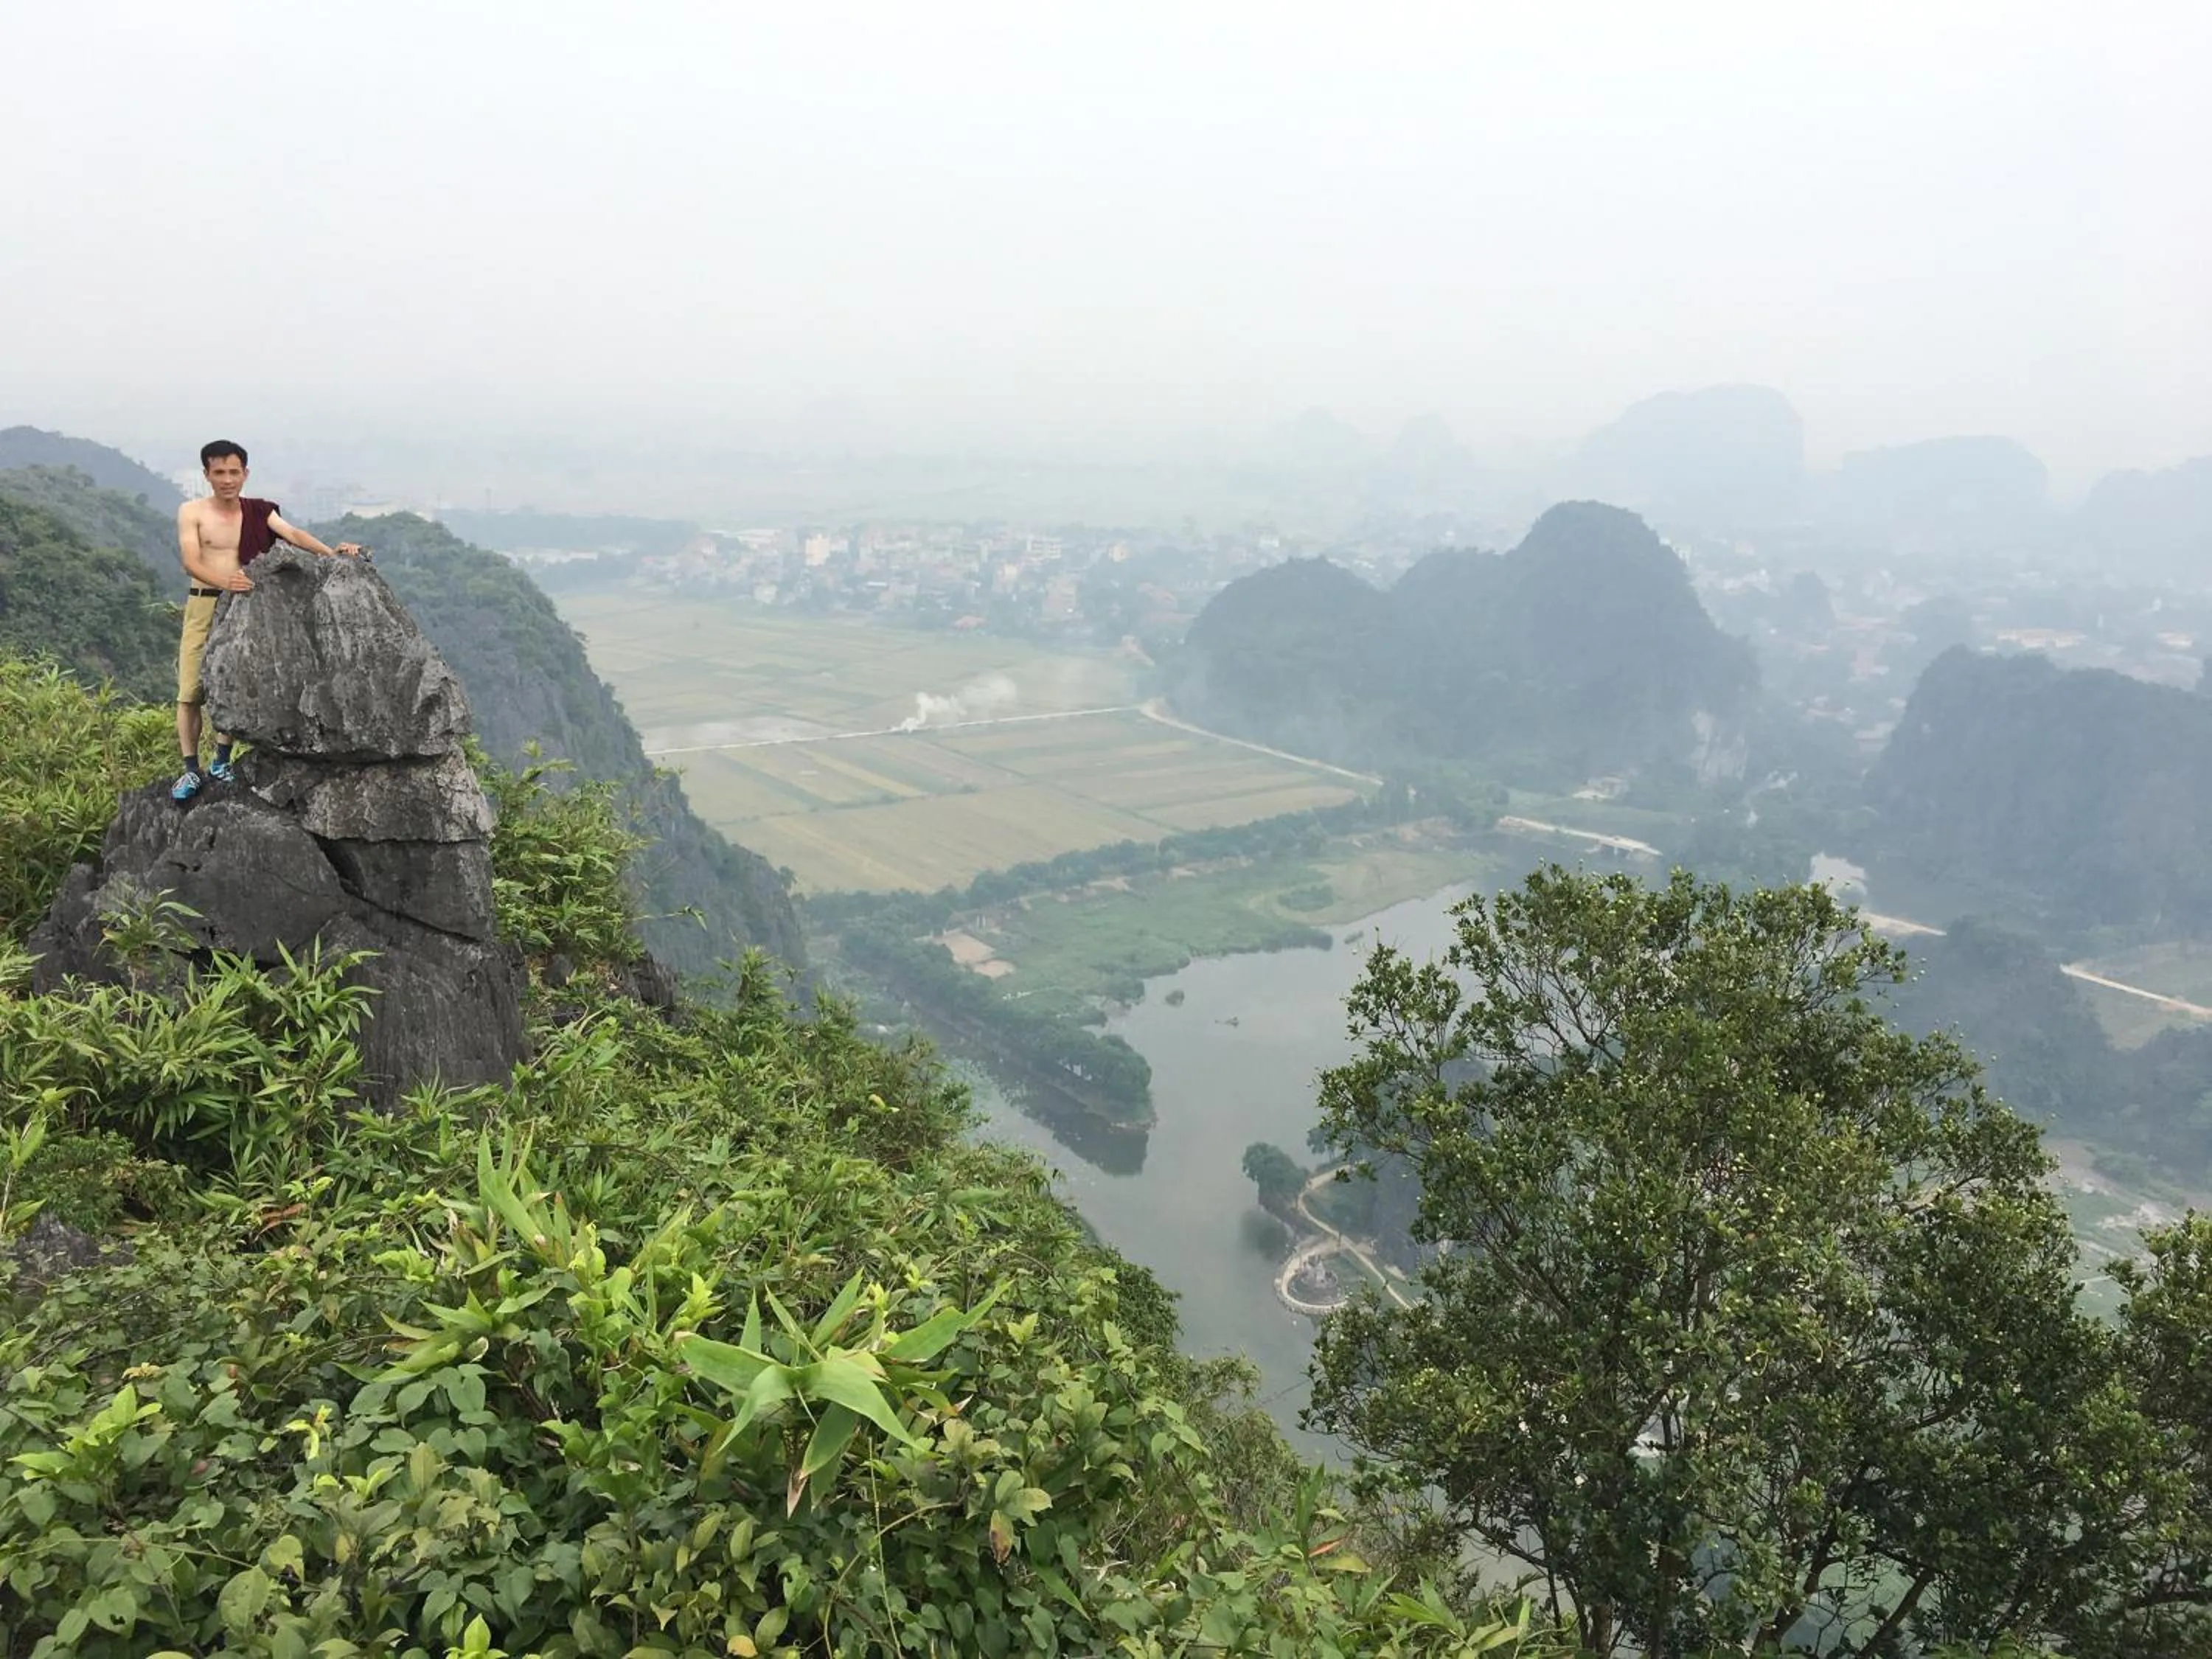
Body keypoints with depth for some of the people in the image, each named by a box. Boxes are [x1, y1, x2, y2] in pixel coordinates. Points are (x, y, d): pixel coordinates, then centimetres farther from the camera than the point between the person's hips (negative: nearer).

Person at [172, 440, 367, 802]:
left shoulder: (258, 512, 8)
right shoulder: (192, 513, -1)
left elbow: (292, 534, -9)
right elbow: (190, 562, -13)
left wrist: (331, 552, -28)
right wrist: (224, 581, -33)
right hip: (203, 605, -2)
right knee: (190, 690, -3)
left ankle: (221, 764, 15)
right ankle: (190, 769, 5)